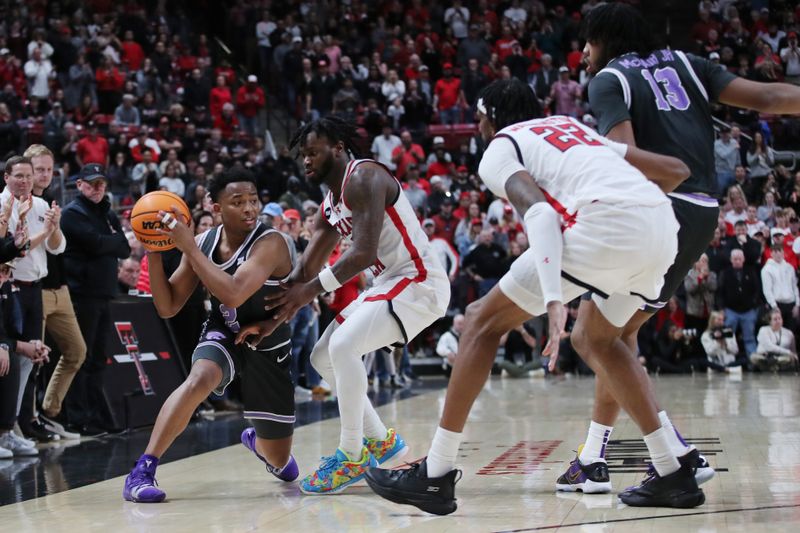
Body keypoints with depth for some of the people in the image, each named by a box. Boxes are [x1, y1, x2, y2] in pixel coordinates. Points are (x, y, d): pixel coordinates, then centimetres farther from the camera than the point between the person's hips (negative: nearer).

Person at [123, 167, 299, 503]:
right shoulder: (203, 243, -10)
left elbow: (232, 295, -41)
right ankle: (141, 473, -34)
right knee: (199, 379, -37)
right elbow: (167, 308, -7)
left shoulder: (270, 243, -27)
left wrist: (188, 247, -39)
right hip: (223, 335, 2)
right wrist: (154, 252, -20)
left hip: (268, 347, -2)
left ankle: (255, 439, 49)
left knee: (282, 465, 10)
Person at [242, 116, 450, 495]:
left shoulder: (363, 178, -16)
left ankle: (352, 456, -14)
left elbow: (364, 253, -25)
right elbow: (304, 272, 13)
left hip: (419, 282, -11)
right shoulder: (329, 207, 14)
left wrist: (313, 289, -23)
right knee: (322, 358, 12)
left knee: (343, 347, -25)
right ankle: (379, 441, 20)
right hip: (387, 284, 11)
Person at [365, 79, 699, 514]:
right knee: (593, 339, 30)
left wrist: (553, 299, -18)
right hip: (663, 228, 7)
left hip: (605, 226, -6)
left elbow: (539, 211, -6)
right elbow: (676, 171, 30)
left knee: (483, 320, 9)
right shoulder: (575, 128, 35)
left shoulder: (498, 151, 16)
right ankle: (674, 475, 22)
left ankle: (435, 476, 8)